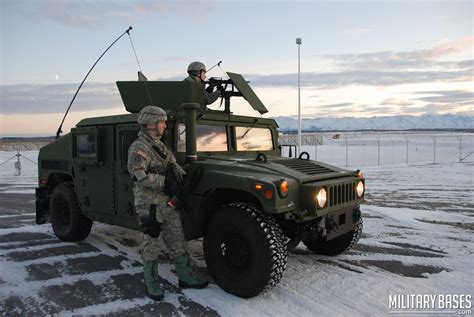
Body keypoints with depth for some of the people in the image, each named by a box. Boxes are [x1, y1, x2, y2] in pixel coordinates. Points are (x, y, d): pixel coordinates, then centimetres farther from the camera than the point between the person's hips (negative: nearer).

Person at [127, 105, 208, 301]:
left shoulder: (160, 146, 14)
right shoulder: (138, 148, -14)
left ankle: (185, 277, 25)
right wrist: (166, 181, -17)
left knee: (178, 241, 12)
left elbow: (174, 166, 18)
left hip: (168, 202, 8)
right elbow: (140, 177, -23)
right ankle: (151, 284, 20)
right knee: (151, 244, 5)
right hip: (149, 204, -8)